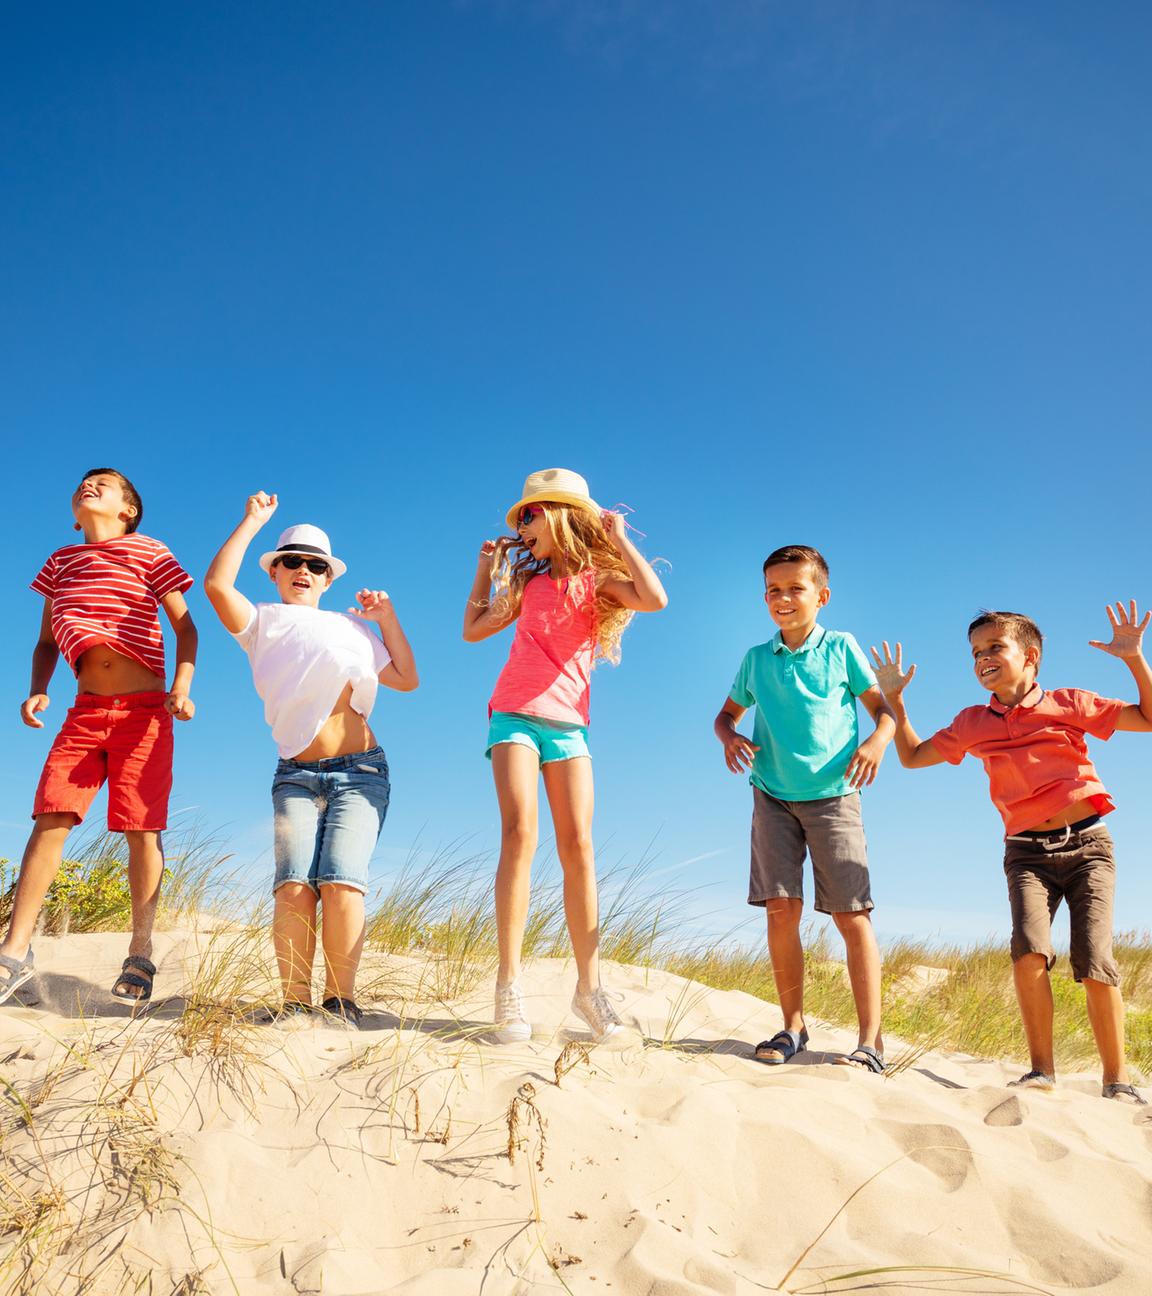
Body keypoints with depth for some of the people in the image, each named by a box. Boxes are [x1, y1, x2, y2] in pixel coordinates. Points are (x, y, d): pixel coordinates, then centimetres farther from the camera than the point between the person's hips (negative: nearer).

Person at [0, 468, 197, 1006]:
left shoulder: (150, 553, 6)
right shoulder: (60, 563, 17)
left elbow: (185, 626, 2)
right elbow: (47, 641, 19)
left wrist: (182, 686, -13)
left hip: (144, 709, -3)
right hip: (84, 711, 3)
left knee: (142, 829, -5)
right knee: (50, 818, -7)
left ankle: (140, 956, 2)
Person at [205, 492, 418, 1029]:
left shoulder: (352, 626, 21)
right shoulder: (263, 624, 13)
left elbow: (406, 679, 18)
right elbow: (217, 584, -6)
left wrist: (387, 618, 11)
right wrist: (252, 521, 3)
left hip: (360, 771, 1)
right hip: (296, 776, 0)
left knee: (342, 881, -18)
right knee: (294, 884, -19)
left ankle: (340, 999, -9)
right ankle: (294, 1002, -8)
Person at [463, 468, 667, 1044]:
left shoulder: (597, 577, 5)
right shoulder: (529, 581, 17)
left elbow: (655, 598, -15)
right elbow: (473, 629, 25)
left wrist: (618, 539, -7)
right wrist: (486, 569, 23)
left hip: (567, 724, -1)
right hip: (514, 714, 2)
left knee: (577, 844, -7)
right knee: (519, 832, -17)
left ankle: (589, 985, -1)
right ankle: (509, 985, -19)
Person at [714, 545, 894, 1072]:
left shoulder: (841, 648, 4)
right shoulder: (756, 658, 11)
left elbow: (885, 707, 6)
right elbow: (726, 714, 21)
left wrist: (877, 740, -16)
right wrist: (729, 738, -2)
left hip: (833, 796, -2)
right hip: (773, 797, 2)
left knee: (851, 914, -5)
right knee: (781, 907, -5)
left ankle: (870, 1041, 0)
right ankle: (792, 1027, 9)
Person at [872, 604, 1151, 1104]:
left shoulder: (1069, 704, 3)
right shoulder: (973, 724, 10)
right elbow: (912, 756, 18)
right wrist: (894, 697, 11)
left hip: (1087, 843, -1)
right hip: (1027, 851, 2)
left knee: (1093, 959, -12)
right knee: (1029, 947, -21)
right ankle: (1041, 1070, -8)